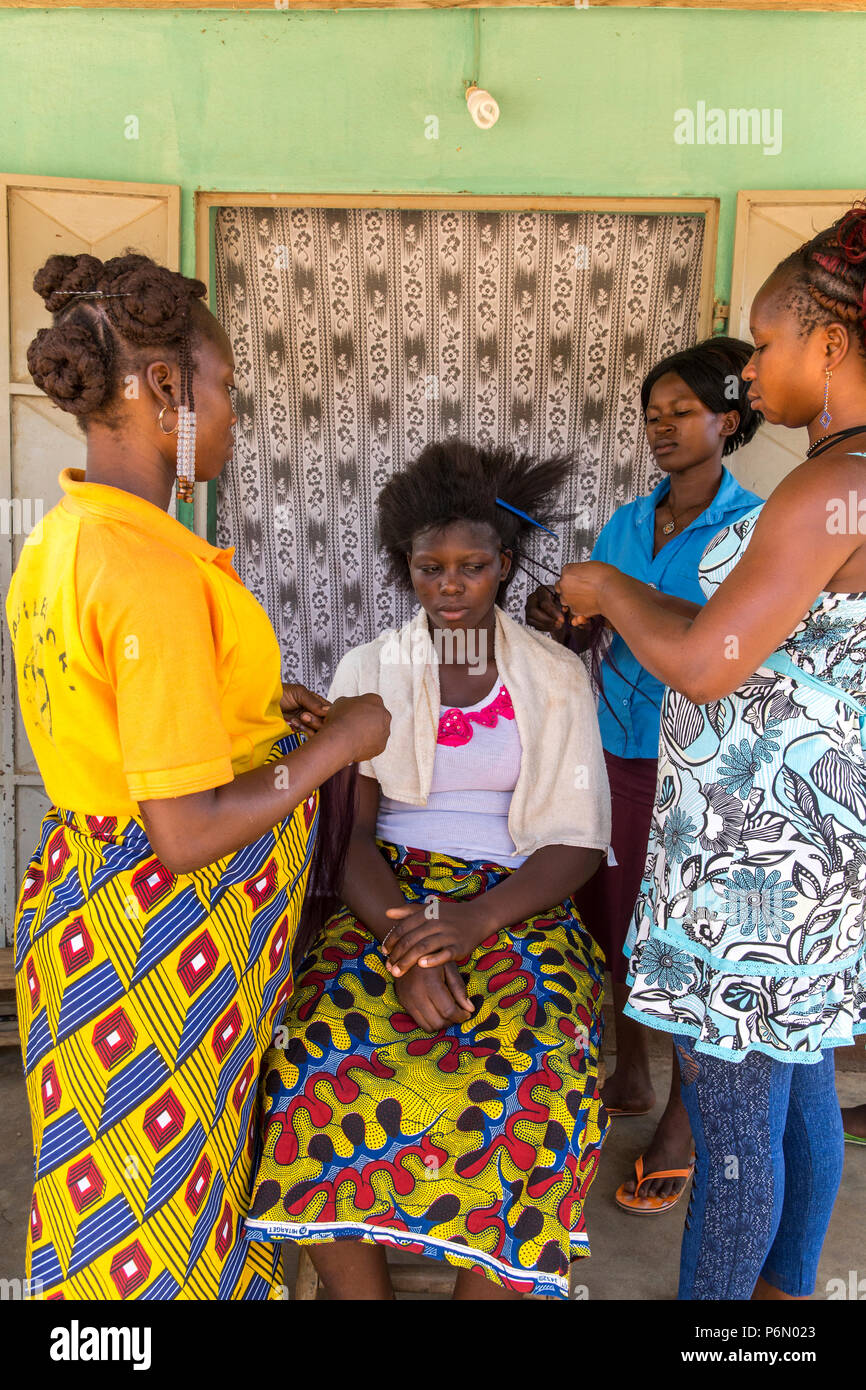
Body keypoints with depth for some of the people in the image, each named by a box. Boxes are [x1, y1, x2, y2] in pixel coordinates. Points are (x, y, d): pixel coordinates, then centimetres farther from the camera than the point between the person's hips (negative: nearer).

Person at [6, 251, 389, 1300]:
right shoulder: (154, 568, -27)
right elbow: (188, 834, -27)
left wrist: (250, 705, 8)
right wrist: (339, 743, -15)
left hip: (89, 883, 9)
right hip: (169, 926, -9)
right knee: (159, 1215, 14)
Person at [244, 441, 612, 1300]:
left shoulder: (555, 679, 5)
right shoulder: (368, 671, 7)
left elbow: (575, 843, 1)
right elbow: (349, 830, 0)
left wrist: (476, 920, -17)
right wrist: (407, 944, -18)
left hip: (517, 906, 0)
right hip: (388, 900, 1)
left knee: (533, 1084, -29)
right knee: (324, 1057, -27)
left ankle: (492, 1280, -9)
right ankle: (357, 1288, -8)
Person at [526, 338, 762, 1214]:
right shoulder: (624, 525, 10)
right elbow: (585, 644, 11)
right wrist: (557, 626, -11)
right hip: (616, 748, 6)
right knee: (607, 921, 14)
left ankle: (681, 1129, 25)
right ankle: (629, 1080, 38)